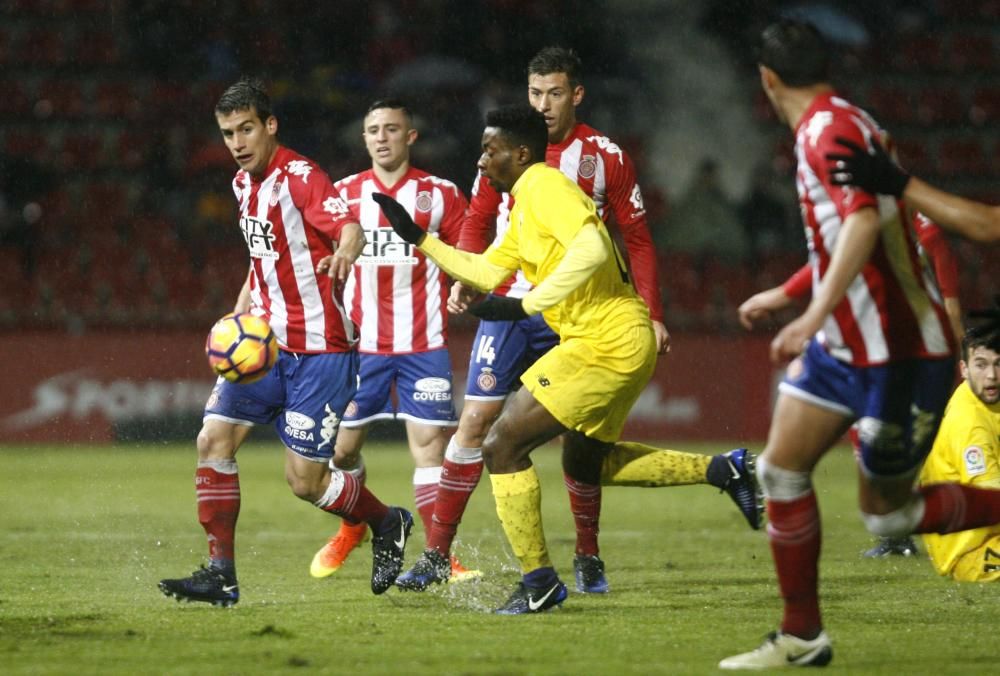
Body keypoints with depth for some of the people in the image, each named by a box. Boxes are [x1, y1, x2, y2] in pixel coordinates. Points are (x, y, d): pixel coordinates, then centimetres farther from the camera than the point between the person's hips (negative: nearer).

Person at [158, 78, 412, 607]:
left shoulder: (300, 177, -15)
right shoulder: (244, 184, 10)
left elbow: (349, 226, -34)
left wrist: (347, 250, -57)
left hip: (319, 349, -7)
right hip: (266, 342, 7)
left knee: (305, 481, -6)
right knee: (213, 440, -8)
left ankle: (388, 524, 23)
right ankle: (220, 574, -4)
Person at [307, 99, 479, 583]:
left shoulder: (440, 194, 3)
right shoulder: (345, 193, 8)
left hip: (423, 344, -2)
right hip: (360, 342, 2)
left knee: (430, 442, -10)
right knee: (339, 447, 5)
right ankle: (351, 529, 33)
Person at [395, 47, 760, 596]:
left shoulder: (605, 157, -1)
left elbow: (636, 239, 2)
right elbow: (478, 221, 13)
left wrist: (652, 314, -4)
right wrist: (464, 279, -5)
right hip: (509, 304, 1)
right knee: (475, 422, -5)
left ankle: (588, 558, 14)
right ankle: (436, 555, -1)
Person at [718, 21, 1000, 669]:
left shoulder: (830, 129, -18)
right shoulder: (839, 124, 12)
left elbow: (863, 222, -34)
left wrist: (815, 317, -41)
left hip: (898, 352, -9)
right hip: (846, 345, 9)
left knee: (887, 513, 0)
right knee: (781, 470, 3)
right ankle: (802, 636, 6)